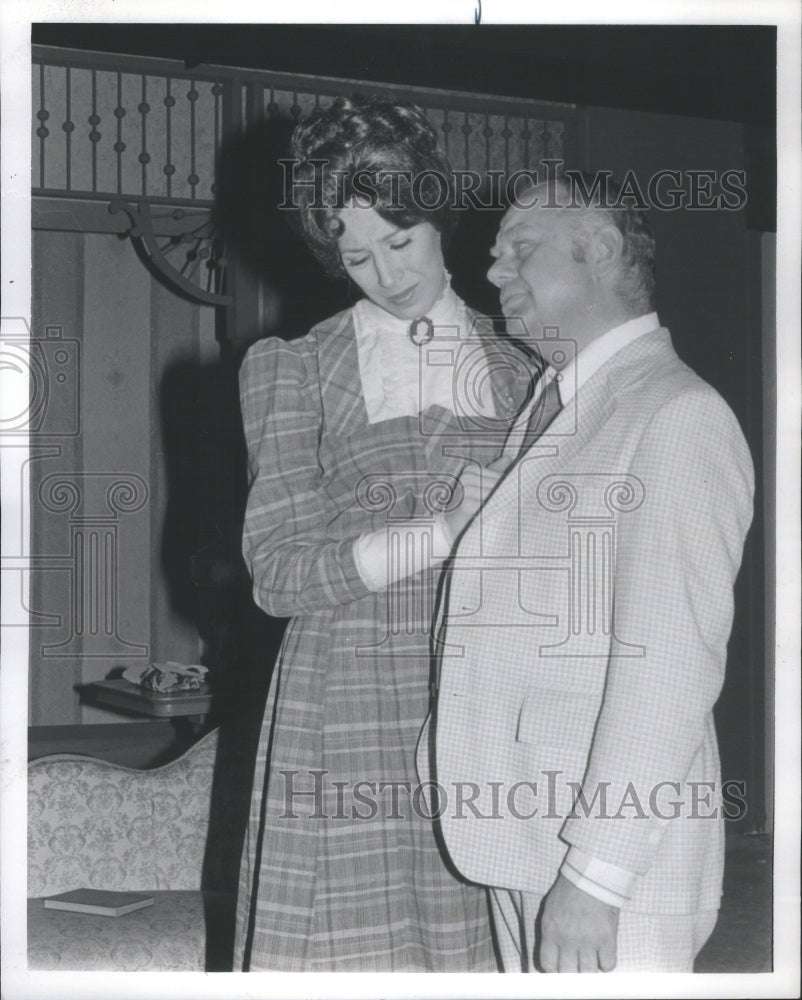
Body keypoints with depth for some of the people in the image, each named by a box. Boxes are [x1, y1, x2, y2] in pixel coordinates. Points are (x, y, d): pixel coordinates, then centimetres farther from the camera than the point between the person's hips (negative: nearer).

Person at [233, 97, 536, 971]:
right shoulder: (290, 369, 6)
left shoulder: (518, 375, 13)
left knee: (476, 952, -1)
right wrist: (448, 531, -13)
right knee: (353, 951, -4)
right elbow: (279, 572, -4)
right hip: (346, 717, -2)